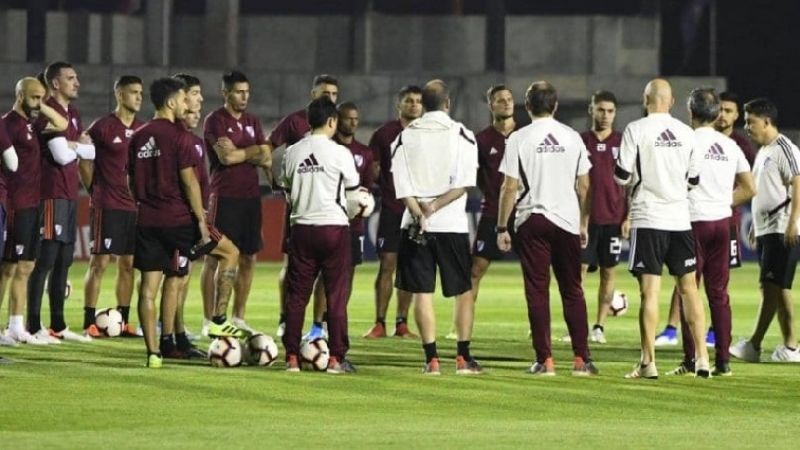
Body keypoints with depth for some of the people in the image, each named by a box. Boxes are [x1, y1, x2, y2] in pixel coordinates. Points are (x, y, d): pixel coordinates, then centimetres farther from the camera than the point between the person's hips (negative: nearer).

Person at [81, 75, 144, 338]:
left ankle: (123, 321, 14)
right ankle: (89, 323, -3)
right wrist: (95, 188, -3)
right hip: (108, 205, -6)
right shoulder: (103, 127, -7)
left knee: (128, 264, 8)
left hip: (135, 205, 6)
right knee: (100, 262, -6)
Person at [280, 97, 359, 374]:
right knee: (336, 294, 2)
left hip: (302, 226, 3)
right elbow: (353, 187, 4)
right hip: (334, 226, -3)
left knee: (297, 295, 7)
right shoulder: (339, 153, -7)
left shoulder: (292, 153, 2)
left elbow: (287, 190, 9)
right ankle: (337, 358, 1)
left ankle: (292, 357, 6)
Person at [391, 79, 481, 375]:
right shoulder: (461, 135, -2)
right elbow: (463, 184, -12)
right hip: (452, 223, -1)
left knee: (421, 292, 3)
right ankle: (463, 357, 6)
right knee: (463, 291, 10)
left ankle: (431, 359, -1)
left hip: (415, 224, 1)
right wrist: (435, 206, -11)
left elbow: (401, 184, -6)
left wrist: (419, 214, -12)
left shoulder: (405, 137, 4)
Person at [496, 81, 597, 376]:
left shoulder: (519, 139, -4)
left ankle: (545, 360, -4)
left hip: (532, 221, -2)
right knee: (573, 292, 8)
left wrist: (502, 227, 1)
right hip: (567, 220, 2)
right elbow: (583, 187, 7)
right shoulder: (572, 138, 4)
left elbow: (509, 188, -6)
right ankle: (581, 359, 4)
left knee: (537, 291, 1)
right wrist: (584, 224, 16)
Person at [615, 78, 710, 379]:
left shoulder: (636, 130, -8)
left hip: (648, 219, -3)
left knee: (650, 291, -4)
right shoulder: (686, 133, 4)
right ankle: (702, 358, 9)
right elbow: (694, 180, 11)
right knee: (688, 288, 11)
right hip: (680, 218, 4)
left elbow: (622, 177, -7)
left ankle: (648, 362, -6)